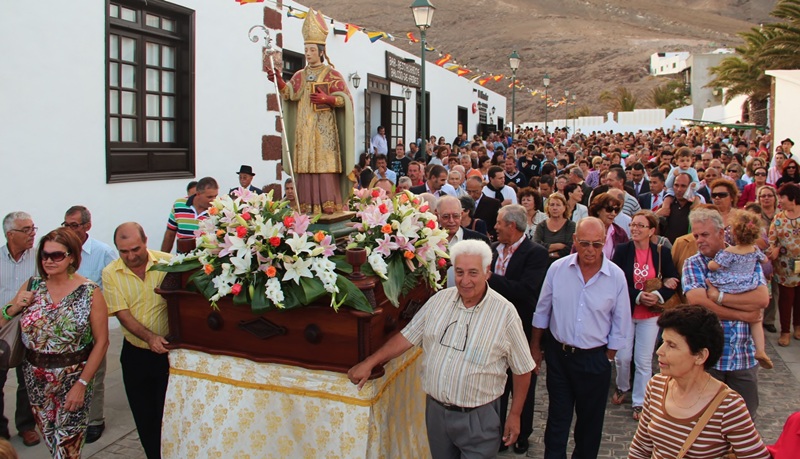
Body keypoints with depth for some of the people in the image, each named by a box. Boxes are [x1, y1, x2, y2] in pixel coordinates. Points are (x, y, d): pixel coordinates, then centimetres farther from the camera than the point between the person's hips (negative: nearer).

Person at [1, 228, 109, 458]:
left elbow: (101, 342, -12)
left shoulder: (90, 292, -12)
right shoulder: (31, 286, -1)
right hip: (36, 380, 4)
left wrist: (82, 384, -14)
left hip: (73, 379, -4)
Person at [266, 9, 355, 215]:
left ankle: (328, 204, -10)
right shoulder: (300, 75, 16)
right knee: (305, 165, -1)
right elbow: (289, 93, 2)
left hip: (324, 128, -4)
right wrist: (278, 80, -16)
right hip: (304, 128, 5)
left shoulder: (332, 74, 4)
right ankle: (307, 205, 0)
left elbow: (344, 99, -2)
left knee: (324, 164, -10)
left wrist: (326, 99, -18)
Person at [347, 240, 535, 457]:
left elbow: (522, 369, -5)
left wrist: (514, 415, -2)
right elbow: (407, 337, 5)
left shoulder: (505, 312, -12)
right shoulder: (439, 299, -1)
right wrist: (369, 363, 0)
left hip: (478, 417, -4)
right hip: (435, 410, 4)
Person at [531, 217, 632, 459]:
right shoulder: (557, 268, -8)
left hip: (594, 359, 0)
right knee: (557, 416, 13)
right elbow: (542, 312, 3)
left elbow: (620, 325, -2)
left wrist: (608, 358, 0)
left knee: (590, 420, 17)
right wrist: (535, 348, 7)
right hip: (558, 354, 1)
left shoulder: (616, 276, -11)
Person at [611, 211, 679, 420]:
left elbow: (673, 282, -2)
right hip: (625, 311, 0)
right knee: (623, 357, 9)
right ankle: (622, 388, 37)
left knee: (644, 361, 5)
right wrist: (638, 296, -21)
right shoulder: (622, 250, -7)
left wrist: (659, 295, -20)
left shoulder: (662, 252, -4)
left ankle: (639, 402, 19)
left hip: (650, 315, 0)